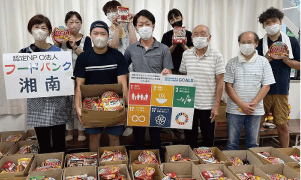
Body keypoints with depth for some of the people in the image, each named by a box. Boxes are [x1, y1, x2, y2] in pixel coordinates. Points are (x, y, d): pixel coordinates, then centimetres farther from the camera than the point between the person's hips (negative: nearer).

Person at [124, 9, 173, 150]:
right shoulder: (131, 49, 5)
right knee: (138, 134, 13)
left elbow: (169, 75, -1)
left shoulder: (163, 50, 0)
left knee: (155, 133, 10)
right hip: (136, 97, 2)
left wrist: (166, 74, -24)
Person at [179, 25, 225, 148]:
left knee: (208, 140, 11)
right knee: (189, 138, 14)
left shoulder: (217, 56, -5)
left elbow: (219, 82, -5)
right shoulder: (186, 54, 4)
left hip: (208, 106, -2)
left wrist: (216, 106, -9)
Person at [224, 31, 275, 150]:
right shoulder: (232, 63, 2)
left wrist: (254, 104, -11)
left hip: (255, 110, 1)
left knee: (252, 143, 11)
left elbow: (266, 86, 0)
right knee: (232, 143, 6)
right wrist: (241, 104, -11)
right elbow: (228, 86, -3)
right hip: (235, 109, 0)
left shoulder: (263, 62, 4)